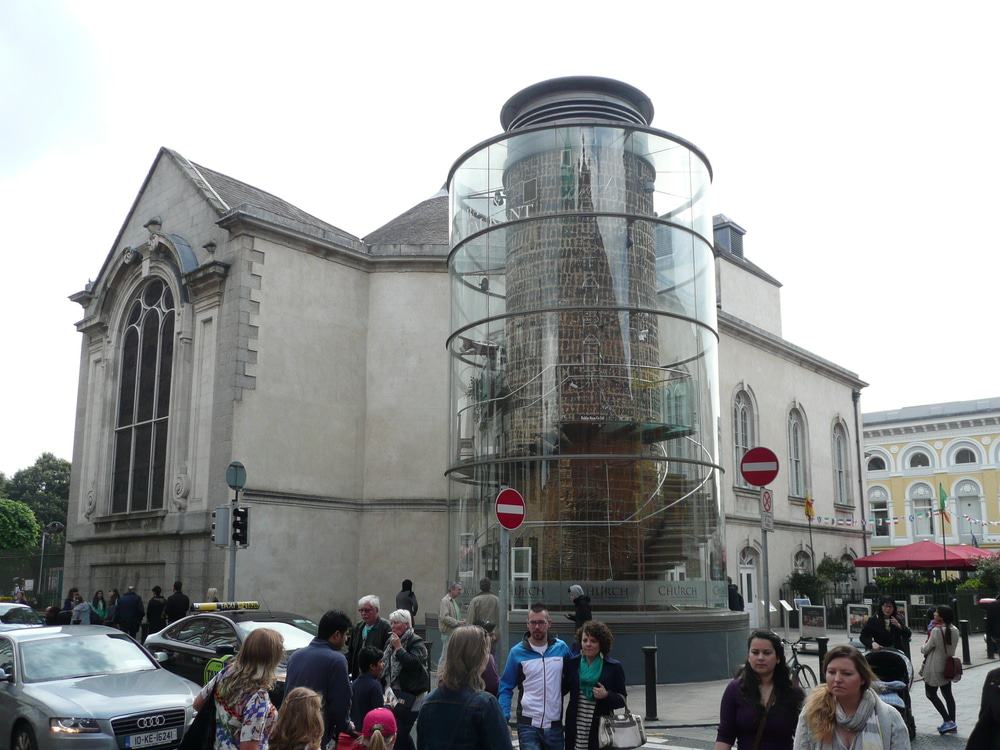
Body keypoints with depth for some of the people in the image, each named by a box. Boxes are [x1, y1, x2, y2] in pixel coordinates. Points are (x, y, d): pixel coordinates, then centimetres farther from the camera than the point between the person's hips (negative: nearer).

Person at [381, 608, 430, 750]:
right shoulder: (391, 640, 14)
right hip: (393, 692, 8)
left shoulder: (416, 642, -10)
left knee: (401, 732, -10)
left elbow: (414, 662, -26)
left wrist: (398, 648, -21)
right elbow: (385, 664, 25)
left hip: (410, 695, -8)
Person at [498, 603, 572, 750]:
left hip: (555, 723, 3)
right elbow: (506, 688, 0)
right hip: (528, 724, -2)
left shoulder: (561, 648, 0)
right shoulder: (517, 652, -5)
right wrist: (504, 718, -10)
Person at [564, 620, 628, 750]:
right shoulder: (572, 664, 8)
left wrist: (606, 695, -13)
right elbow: (563, 689, 15)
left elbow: (622, 700, 4)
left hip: (601, 728, -2)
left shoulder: (614, 667, 2)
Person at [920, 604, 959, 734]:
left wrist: (922, 647, 8)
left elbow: (926, 649, -13)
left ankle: (948, 721, -4)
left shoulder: (936, 630, -21)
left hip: (935, 668, -7)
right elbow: (952, 648, 11)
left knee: (931, 694, 4)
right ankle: (952, 724, 16)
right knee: (948, 694, 14)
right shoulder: (955, 630, -1)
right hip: (948, 667, 7)